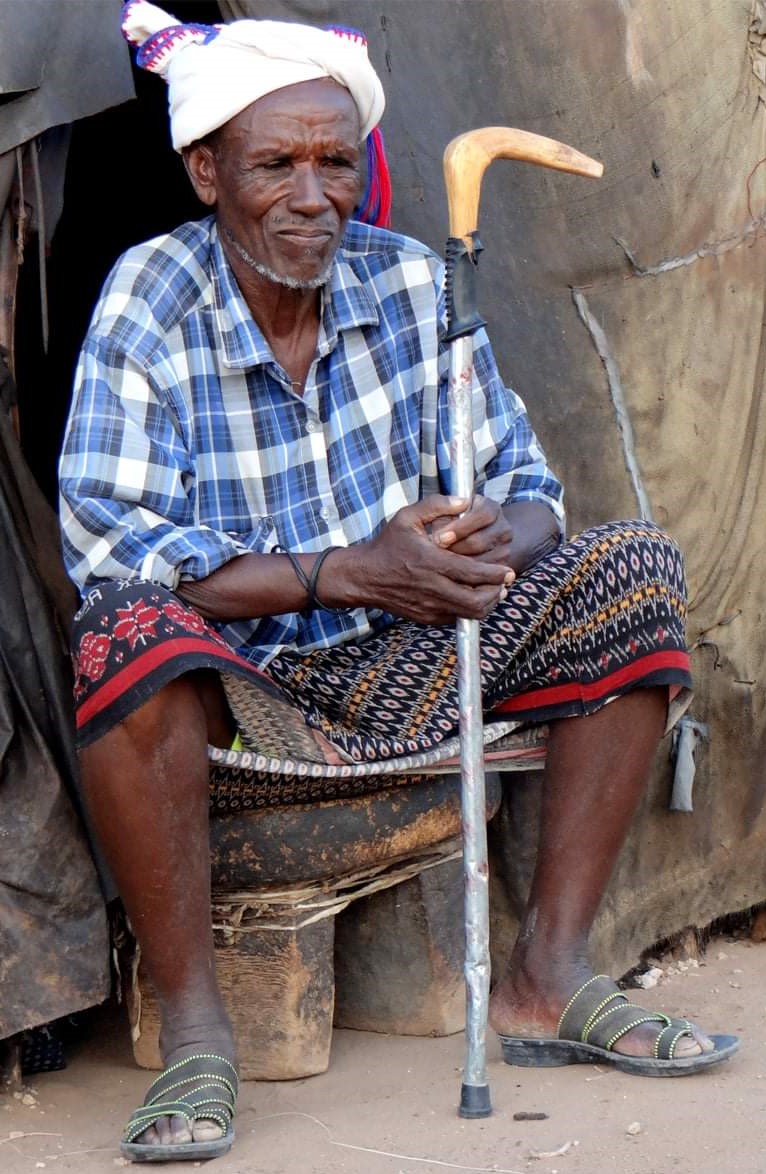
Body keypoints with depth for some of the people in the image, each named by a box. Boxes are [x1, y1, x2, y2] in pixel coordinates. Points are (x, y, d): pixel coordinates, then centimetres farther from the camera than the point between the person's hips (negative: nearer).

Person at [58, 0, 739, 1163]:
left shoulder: (412, 284, 0)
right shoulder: (146, 306, -13)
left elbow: (525, 487, 3)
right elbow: (110, 553, -22)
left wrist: (495, 541, -24)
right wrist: (350, 572, -27)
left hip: (391, 671, 5)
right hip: (228, 684, -5)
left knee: (635, 568, -9)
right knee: (130, 632, -38)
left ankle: (546, 977, -7)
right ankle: (194, 1026, -23)